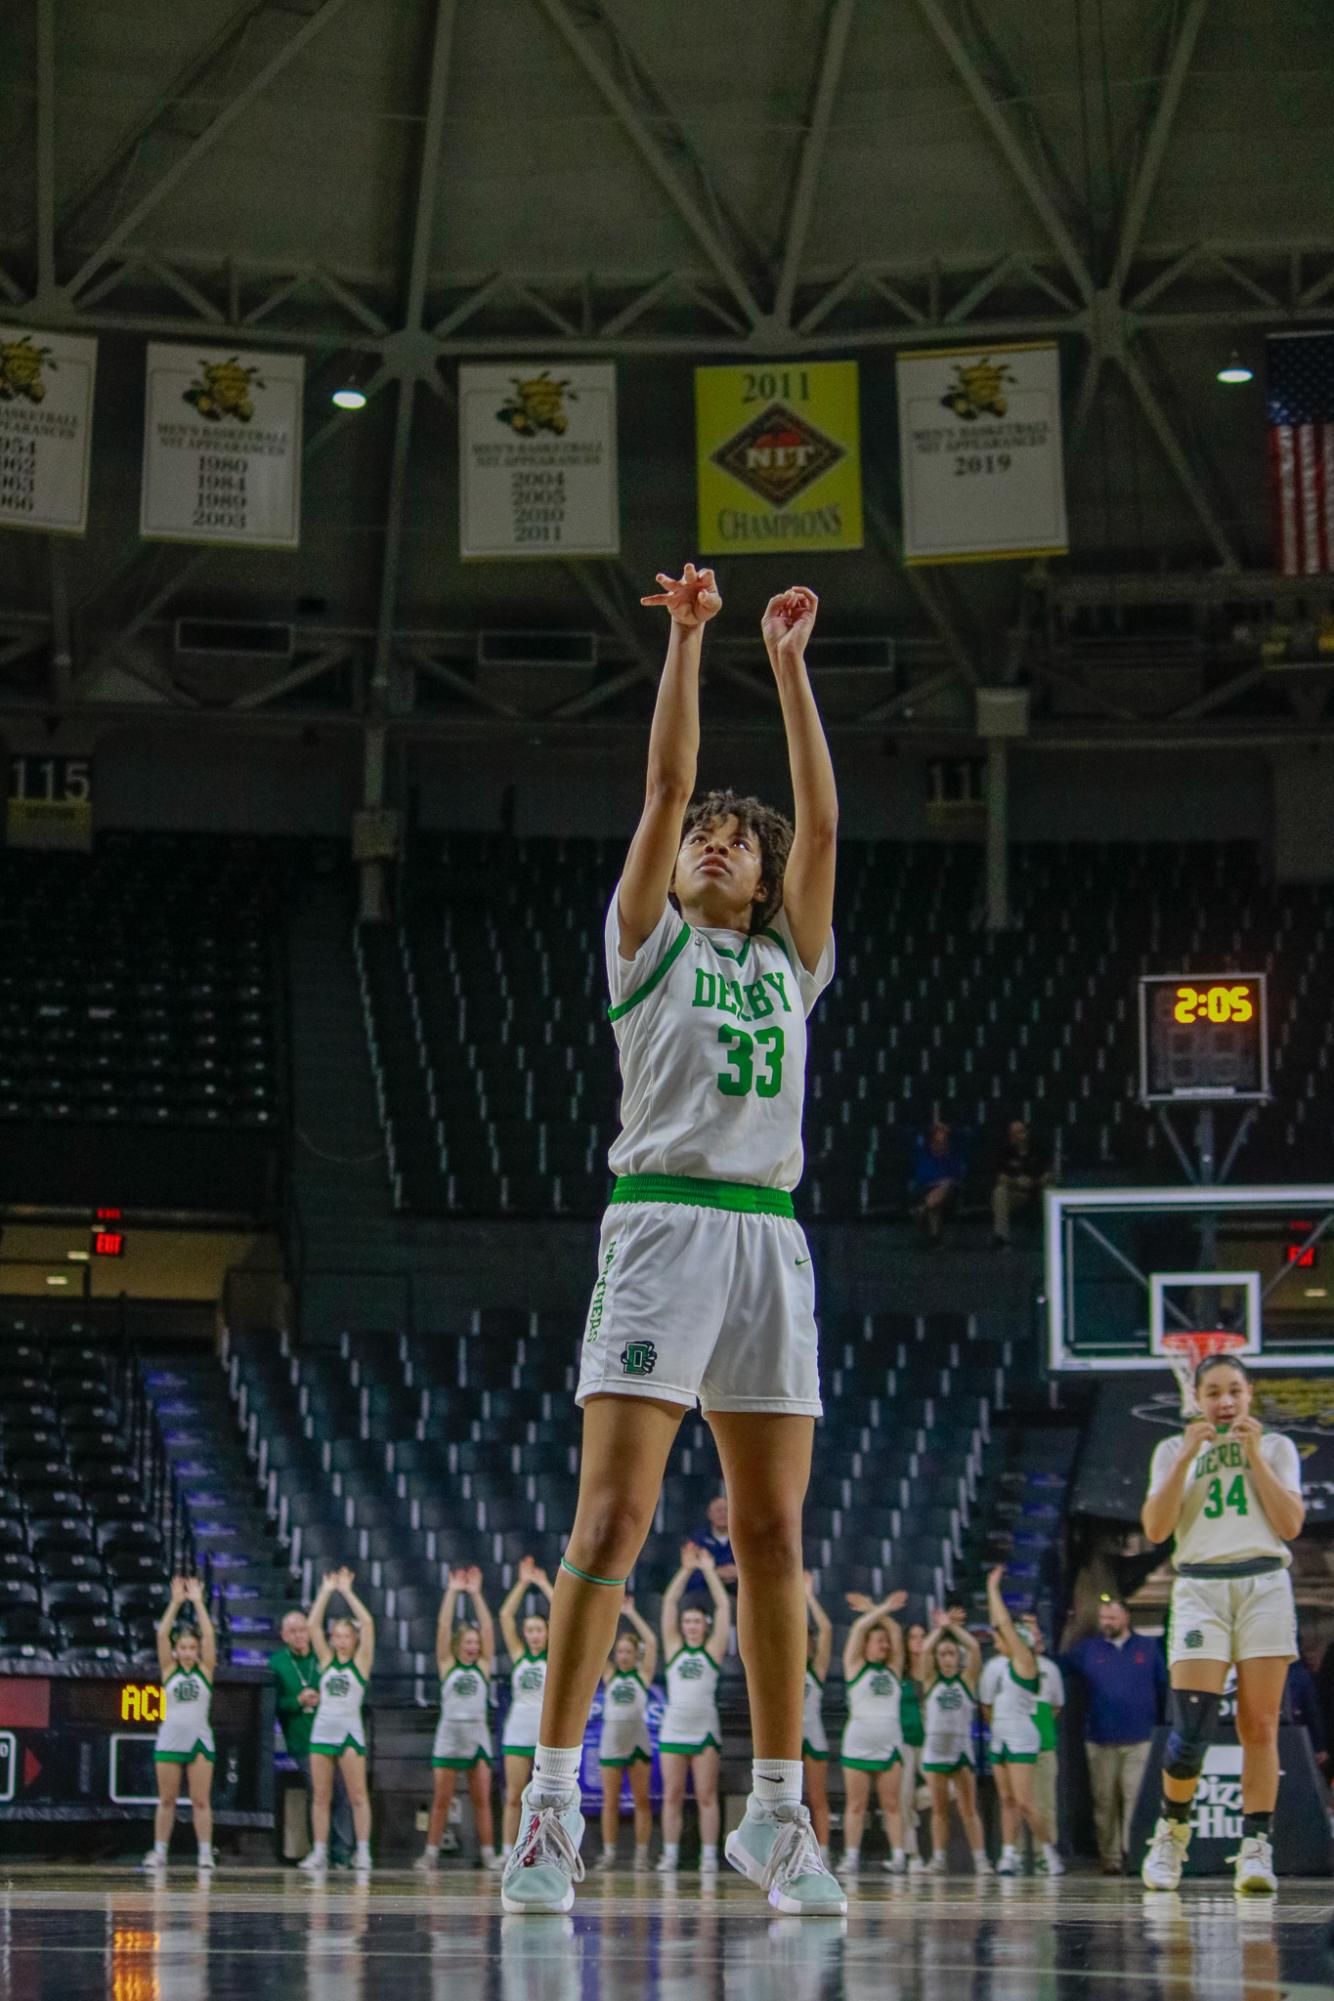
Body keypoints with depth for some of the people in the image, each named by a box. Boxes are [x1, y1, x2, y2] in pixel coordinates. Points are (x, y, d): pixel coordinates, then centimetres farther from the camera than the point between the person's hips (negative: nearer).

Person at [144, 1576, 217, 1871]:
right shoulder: (168, 1669, 4)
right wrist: (175, 1603, -10)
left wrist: (198, 1602, -9)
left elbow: (209, 1635, -7)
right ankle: (159, 1852, 9)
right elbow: (162, 1634, -5)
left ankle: (205, 1853, 0)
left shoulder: (204, 1669, 3)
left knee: (201, 1800, -1)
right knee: (166, 1800, 4)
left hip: (199, 1740, -1)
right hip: (169, 1739, 1)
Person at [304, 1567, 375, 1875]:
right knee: (321, 1796, 3)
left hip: (349, 1730, -3)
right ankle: (320, 1852, 5)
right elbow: (313, 1624, 3)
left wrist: (347, 1591, -5)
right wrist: (326, 1591, -1)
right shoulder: (326, 1660, 10)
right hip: (322, 1730, 3)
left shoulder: (361, 1661, 2)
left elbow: (367, 1623, -8)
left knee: (358, 1794, -3)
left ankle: (363, 1851, -3)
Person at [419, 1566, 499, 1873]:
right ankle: (431, 1853, 6)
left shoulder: (483, 1666, 8)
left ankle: (489, 1854, 2)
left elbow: (488, 1628, 2)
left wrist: (476, 1594, -1)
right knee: (441, 1800, 2)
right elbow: (443, 1627, -1)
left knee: (481, 1800, 1)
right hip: (449, 1735, -1)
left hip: (477, 1735, 1)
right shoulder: (447, 1665, 5)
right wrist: (452, 1593, -4)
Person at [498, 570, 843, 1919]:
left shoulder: (791, 962, 21)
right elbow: (665, 786, 3)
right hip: (663, 1225, -4)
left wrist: (790, 666, 10)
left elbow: (822, 820, 11)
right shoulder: (650, 944, 12)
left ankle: (776, 1813, 5)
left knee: (773, 1531, 2)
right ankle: (552, 1802, -13)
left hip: (770, 1242, 4)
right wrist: (686, 640, 0)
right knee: (612, 1517, -12)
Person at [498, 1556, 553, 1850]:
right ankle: (508, 1852, 4)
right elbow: (505, 1616, 3)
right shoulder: (519, 1655, 9)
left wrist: (543, 1584, -5)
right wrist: (523, 1583, -1)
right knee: (514, 1797, 2)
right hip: (518, 1731, 2)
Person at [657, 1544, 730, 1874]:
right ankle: (670, 1854, 3)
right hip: (673, 1728, 2)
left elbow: (723, 1607, 2)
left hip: (705, 1729, -2)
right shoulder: (674, 1648, 10)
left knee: (707, 1796, -1)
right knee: (672, 1796, 1)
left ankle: (709, 1856, -1)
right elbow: (669, 1603, 6)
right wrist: (686, 1570, 2)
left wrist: (709, 1570, 3)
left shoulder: (713, 1650, 7)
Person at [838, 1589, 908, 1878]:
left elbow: (896, 1632, 9)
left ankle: (898, 1856, -4)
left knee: (891, 1804, 0)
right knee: (856, 1804, -2)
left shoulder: (893, 1669, 14)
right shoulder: (855, 1666, 5)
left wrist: (875, 1610, 8)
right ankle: (851, 1857, -1)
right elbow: (859, 1628, -4)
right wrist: (882, 1609, -4)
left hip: (889, 1744, 3)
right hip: (858, 1743, -3)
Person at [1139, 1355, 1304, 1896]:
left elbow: (1291, 1524, 2)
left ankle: (1256, 1847, -5)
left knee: (1259, 1727, -7)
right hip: (1199, 1588, 0)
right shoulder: (1174, 1451, 16)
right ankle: (1172, 1830, 10)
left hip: (1264, 1585, 0)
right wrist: (1187, 1457, -4)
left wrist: (1255, 1456, -3)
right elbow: (1155, 1528, 3)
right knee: (1190, 1727, -12)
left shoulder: (1275, 1447, 15)